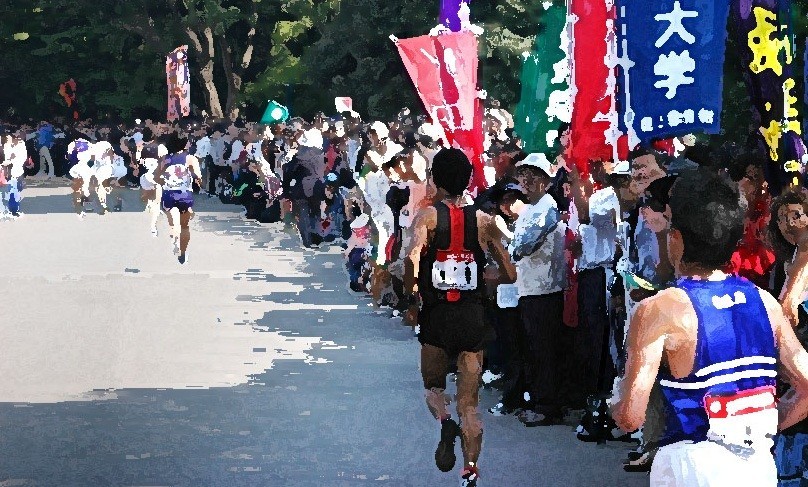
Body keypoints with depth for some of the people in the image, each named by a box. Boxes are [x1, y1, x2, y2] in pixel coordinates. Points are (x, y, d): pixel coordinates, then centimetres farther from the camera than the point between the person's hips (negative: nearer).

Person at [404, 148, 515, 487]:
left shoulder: (427, 216, -4)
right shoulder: (484, 221, 4)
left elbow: (412, 259, -22)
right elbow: (510, 274, 6)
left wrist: (411, 300, -10)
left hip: (436, 316, -2)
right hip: (473, 316, 2)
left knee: (434, 386, 19)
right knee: (470, 402, 9)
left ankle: (445, 423, -13)